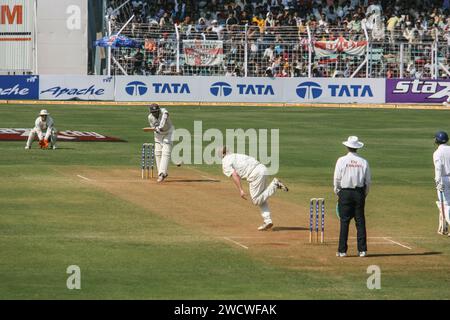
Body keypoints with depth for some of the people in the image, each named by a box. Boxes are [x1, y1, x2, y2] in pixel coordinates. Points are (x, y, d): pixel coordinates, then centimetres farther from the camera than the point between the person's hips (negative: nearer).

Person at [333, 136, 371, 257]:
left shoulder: (342, 161, -5)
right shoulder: (363, 162, 1)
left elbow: (337, 179, -4)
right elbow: (368, 181, 4)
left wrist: (337, 192, 9)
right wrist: (364, 194, 16)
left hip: (345, 193, -2)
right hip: (359, 192, 2)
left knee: (344, 221, 0)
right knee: (360, 221, 6)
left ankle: (342, 250, -1)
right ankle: (362, 249, 4)